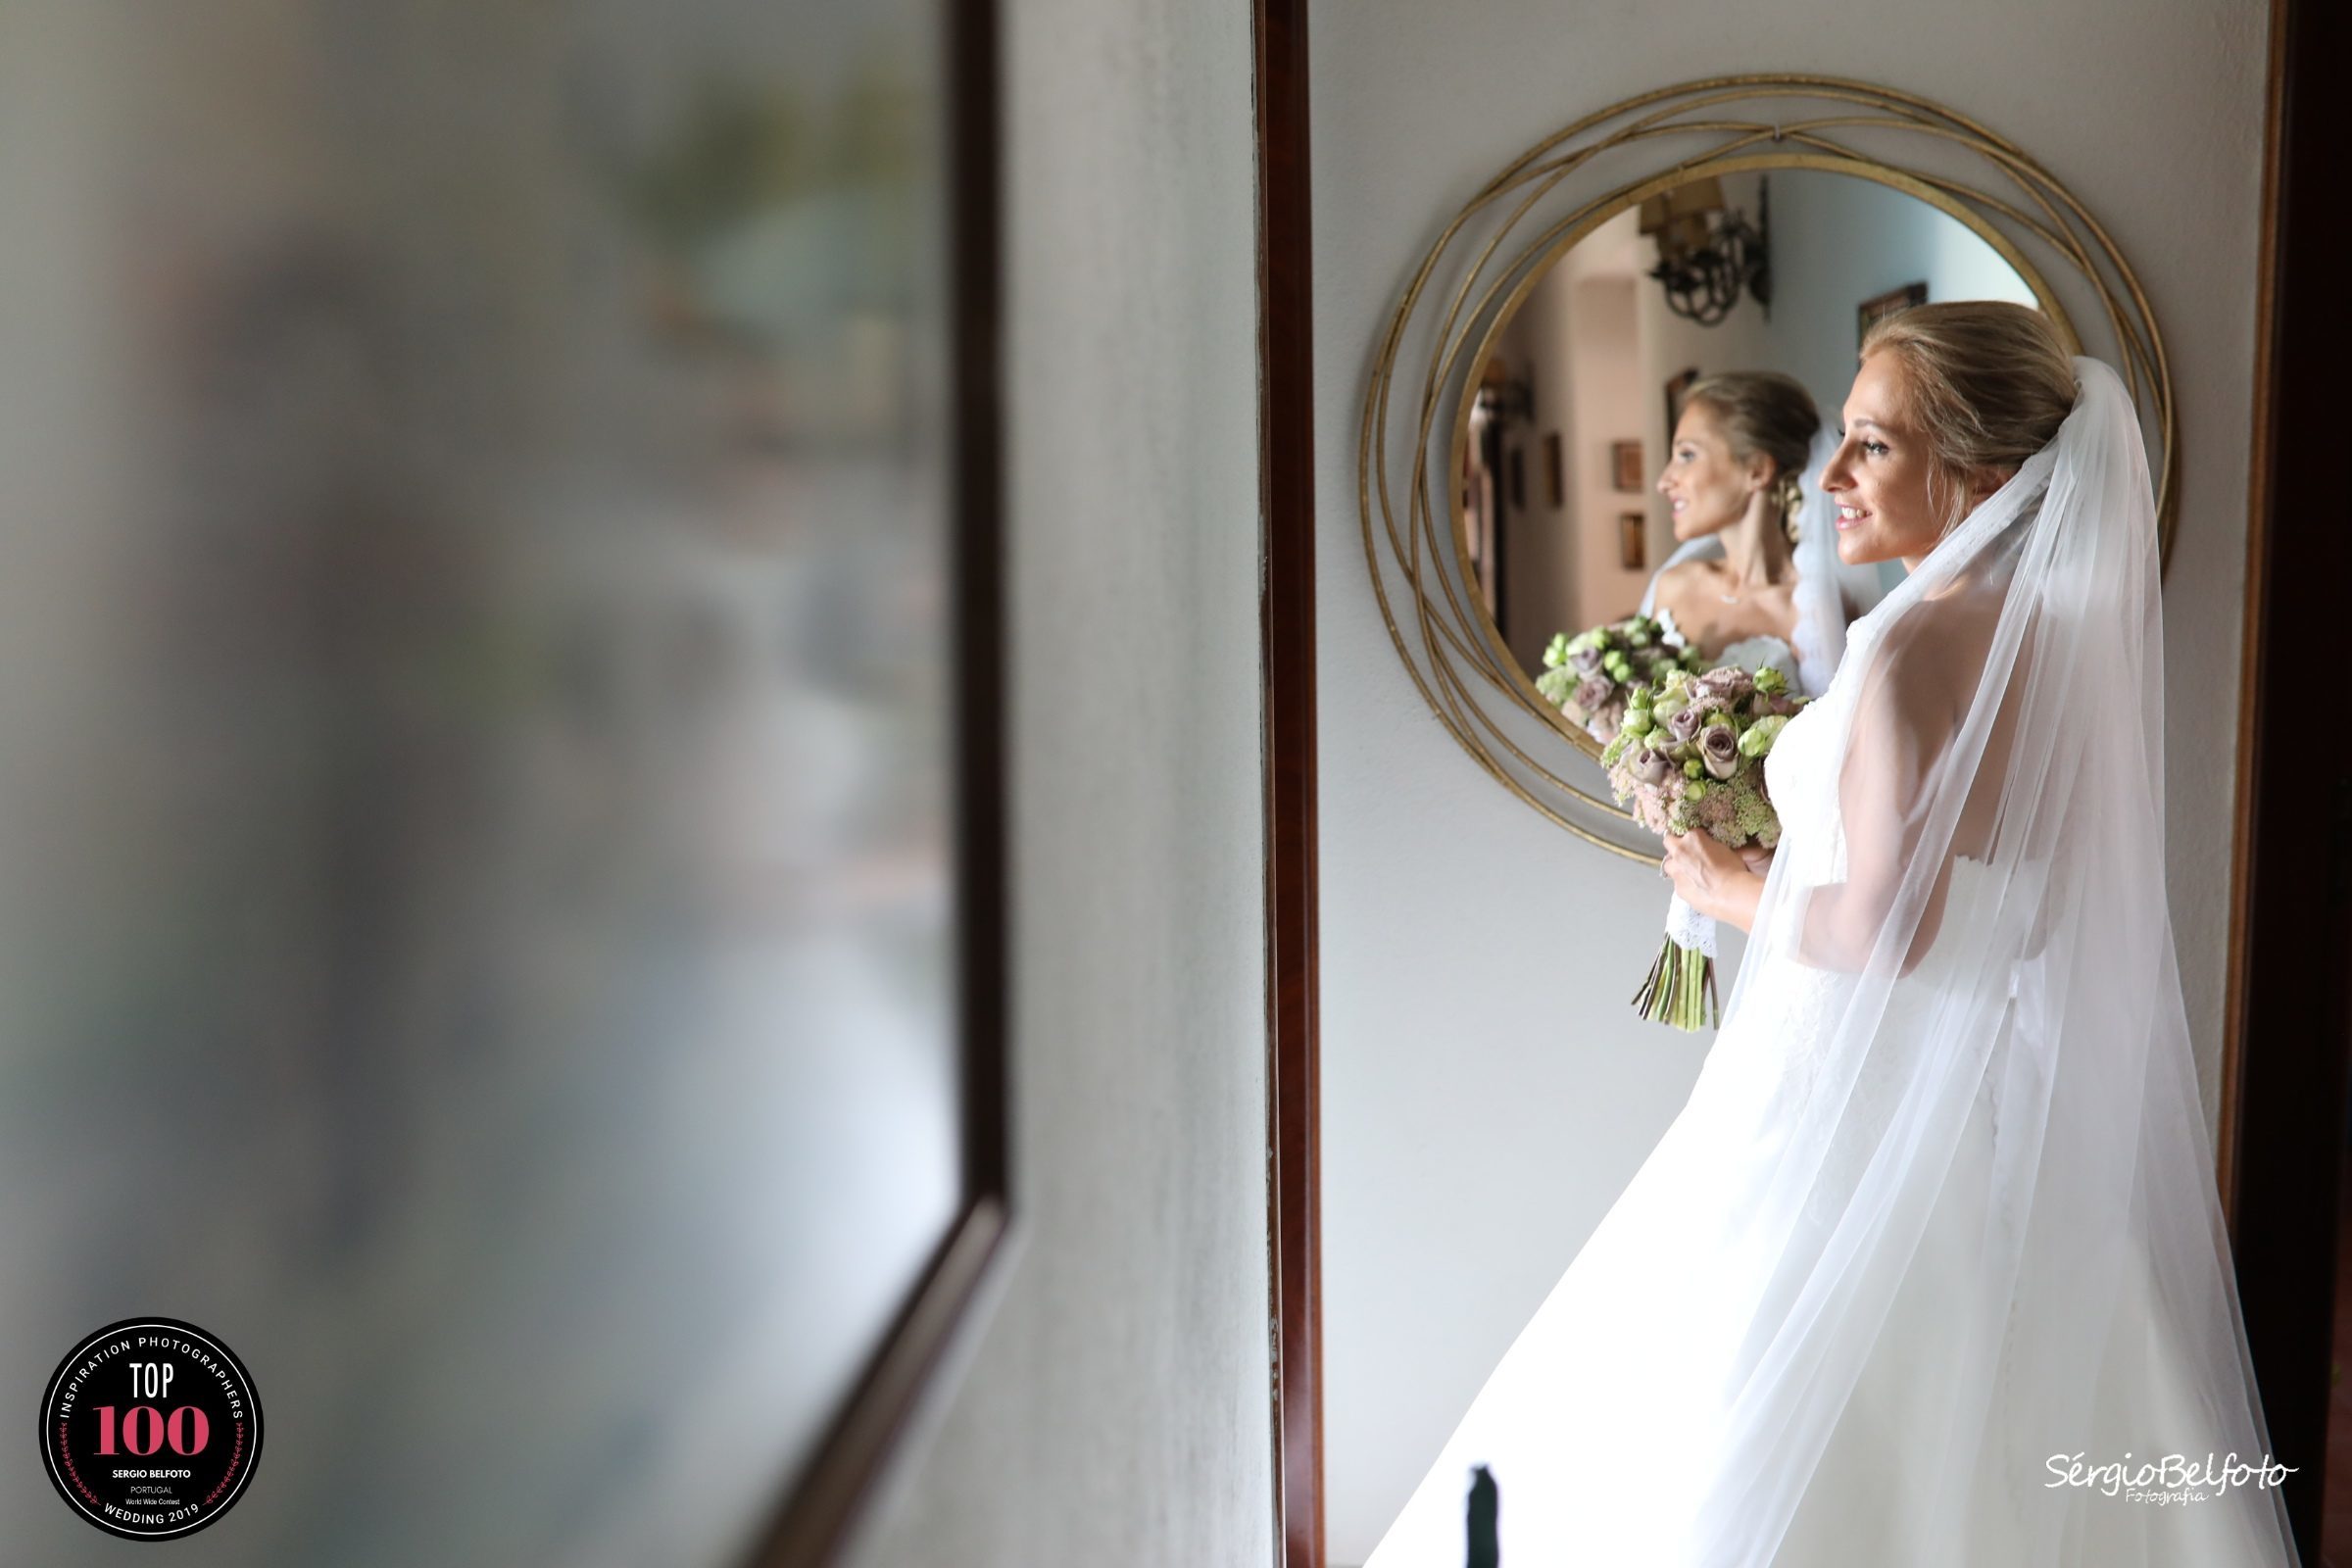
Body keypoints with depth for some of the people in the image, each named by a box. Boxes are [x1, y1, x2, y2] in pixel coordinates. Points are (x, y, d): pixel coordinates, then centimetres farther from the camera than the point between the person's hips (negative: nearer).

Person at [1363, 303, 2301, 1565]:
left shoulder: (1914, 642, -19)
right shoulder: (2063, 638, 5)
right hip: (2028, 1110, 8)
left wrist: (1734, 891, -7)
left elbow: (1886, 928, -23)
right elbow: (2030, 895, 13)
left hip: (1878, 1098, -8)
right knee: (2008, 1442, 19)